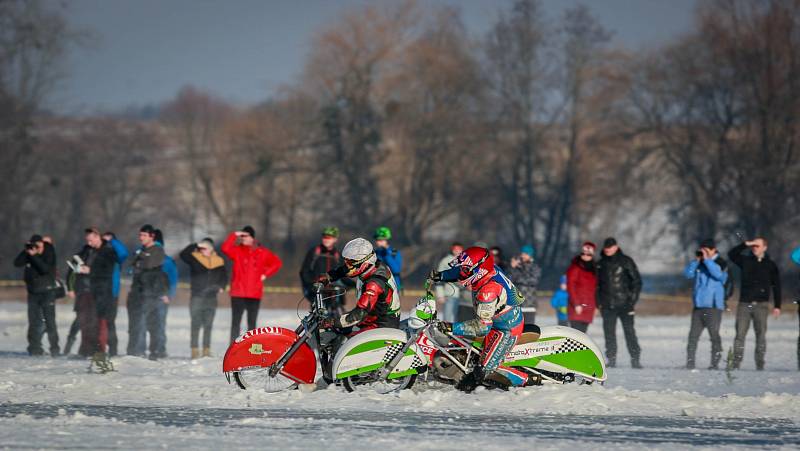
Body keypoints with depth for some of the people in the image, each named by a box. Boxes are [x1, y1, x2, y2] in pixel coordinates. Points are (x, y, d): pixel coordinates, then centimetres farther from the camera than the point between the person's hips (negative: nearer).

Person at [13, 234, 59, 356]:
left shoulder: (49, 254, -7)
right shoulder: (29, 254, 3)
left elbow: (45, 268, -23)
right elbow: (17, 263, -9)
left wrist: (33, 255, -25)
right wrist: (26, 251, -19)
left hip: (47, 292, -4)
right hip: (33, 292, 4)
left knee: (50, 321, -6)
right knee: (34, 322, 3)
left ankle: (54, 348, -3)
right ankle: (35, 348, 7)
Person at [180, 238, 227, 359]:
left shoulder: (218, 262, 7)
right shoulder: (195, 258, -1)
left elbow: (224, 276, 18)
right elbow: (183, 254, -17)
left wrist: (221, 286, 1)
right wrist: (196, 246, -19)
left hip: (211, 298, 3)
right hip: (197, 297, -3)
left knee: (208, 325, 7)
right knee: (196, 324, -6)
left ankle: (206, 350, 12)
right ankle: (195, 350, -5)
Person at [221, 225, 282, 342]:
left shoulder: (261, 252, 5)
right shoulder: (237, 250, 2)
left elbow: (277, 262, 13)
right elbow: (225, 249, -18)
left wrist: (266, 274, 5)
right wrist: (234, 235, -18)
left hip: (254, 294, 1)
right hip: (238, 293, -1)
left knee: (252, 323, 8)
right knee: (235, 322, -3)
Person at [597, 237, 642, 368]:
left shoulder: (626, 261, 0)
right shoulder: (601, 264, 11)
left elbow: (637, 281, 1)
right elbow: (597, 285, 18)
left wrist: (632, 300, -7)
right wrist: (599, 302, 8)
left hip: (624, 304, -3)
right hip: (607, 306, 3)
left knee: (629, 331, -7)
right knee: (609, 333, 2)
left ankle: (635, 358, -5)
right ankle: (611, 359, 7)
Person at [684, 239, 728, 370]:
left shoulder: (721, 263, -1)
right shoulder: (699, 263, 13)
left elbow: (719, 274, -19)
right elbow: (688, 274, 5)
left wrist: (707, 260, -16)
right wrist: (696, 260, -5)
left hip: (713, 305, -5)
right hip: (698, 305, 5)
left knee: (714, 334, -7)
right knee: (693, 334, 1)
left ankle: (715, 363, -6)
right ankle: (690, 362, 3)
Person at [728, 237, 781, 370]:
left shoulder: (770, 265, 6)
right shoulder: (745, 260, 10)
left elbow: (776, 287, 7)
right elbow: (731, 254, -1)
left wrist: (777, 306, 1)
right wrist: (745, 244, -9)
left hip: (761, 304, -1)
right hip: (744, 304, 1)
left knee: (761, 335, 0)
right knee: (740, 334, -4)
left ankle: (760, 364, 3)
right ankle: (736, 364, -5)